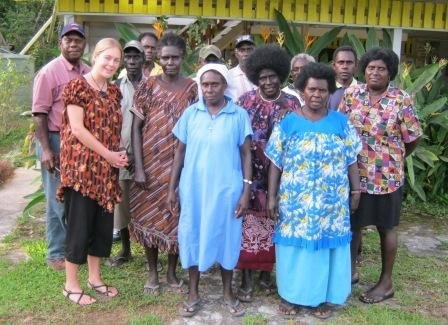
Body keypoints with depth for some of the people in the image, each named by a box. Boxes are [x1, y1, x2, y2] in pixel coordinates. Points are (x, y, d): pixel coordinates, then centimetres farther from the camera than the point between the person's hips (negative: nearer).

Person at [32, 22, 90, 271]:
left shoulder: (88, 74, 8)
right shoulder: (49, 73, -9)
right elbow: (40, 114, -12)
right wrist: (46, 150, -18)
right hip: (57, 141, -5)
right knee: (59, 201, 4)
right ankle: (57, 254, 17)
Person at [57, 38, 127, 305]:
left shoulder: (114, 91, 12)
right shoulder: (77, 86, -9)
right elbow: (77, 128, -15)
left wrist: (119, 154, -1)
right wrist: (108, 154, -14)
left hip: (107, 168, 7)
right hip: (81, 166, -7)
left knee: (103, 222, 12)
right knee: (80, 223, 0)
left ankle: (95, 277, 27)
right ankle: (71, 283, 15)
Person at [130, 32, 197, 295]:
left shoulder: (192, 88, 2)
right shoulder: (149, 86, -2)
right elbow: (136, 128, -3)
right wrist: (139, 167, -10)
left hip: (180, 165, 1)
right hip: (152, 164, -1)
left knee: (177, 217, 9)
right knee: (150, 217, 8)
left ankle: (172, 272, 27)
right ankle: (153, 273, 25)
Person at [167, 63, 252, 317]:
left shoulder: (239, 115, -3)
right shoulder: (191, 113, 2)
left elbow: (246, 154, -1)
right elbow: (181, 152, 6)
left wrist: (246, 192, -6)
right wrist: (172, 189, 3)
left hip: (226, 189, -1)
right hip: (193, 188, 2)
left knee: (227, 238, 10)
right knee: (193, 237, 9)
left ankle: (228, 293, 28)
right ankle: (194, 294, 26)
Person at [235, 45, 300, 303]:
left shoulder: (292, 104, 4)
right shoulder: (246, 101, 1)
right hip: (251, 174, -1)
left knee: (273, 225, 9)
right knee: (249, 223, 1)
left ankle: (266, 275, 27)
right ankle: (247, 280, 14)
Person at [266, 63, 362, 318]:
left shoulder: (342, 122, 2)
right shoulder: (288, 123, -2)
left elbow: (351, 161, 6)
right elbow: (276, 163, -2)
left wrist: (356, 191, 4)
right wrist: (272, 196, -4)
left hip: (332, 202, 1)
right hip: (295, 202, -1)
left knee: (327, 247, 10)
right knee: (296, 246, 8)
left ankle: (325, 297, 27)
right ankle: (291, 295, 26)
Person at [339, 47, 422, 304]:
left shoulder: (401, 100, -10)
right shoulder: (352, 94, 0)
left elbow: (413, 139, -2)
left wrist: (393, 158, 8)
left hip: (386, 176, -3)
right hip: (354, 174, 3)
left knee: (387, 228, 10)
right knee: (353, 224, 15)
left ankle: (386, 282, 24)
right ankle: (351, 270, 33)